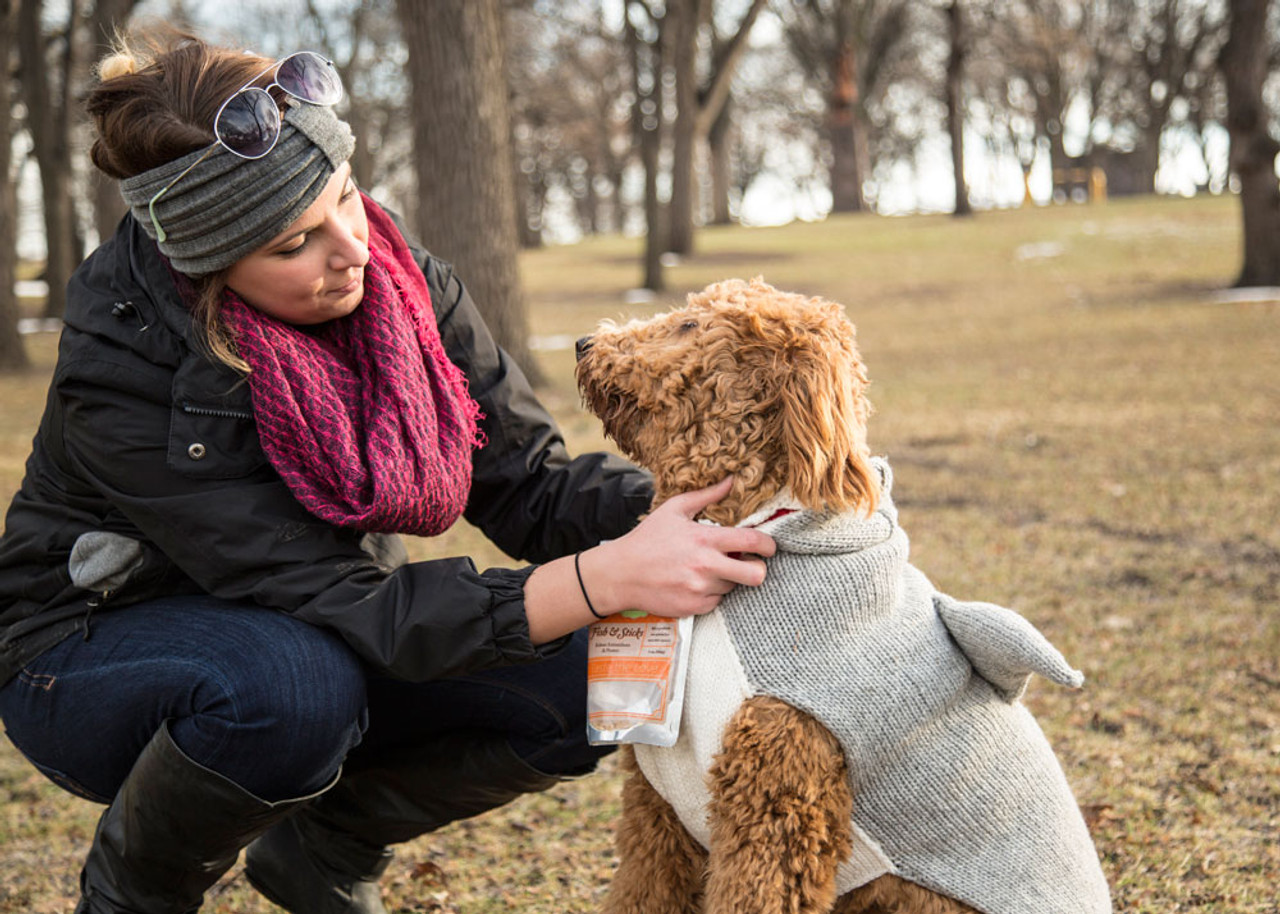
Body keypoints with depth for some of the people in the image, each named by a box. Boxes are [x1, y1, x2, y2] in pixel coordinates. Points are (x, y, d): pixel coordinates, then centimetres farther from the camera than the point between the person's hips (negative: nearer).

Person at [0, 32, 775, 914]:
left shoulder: (404, 284, -15)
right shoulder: (122, 373, -31)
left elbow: (531, 484, -13)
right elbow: (345, 607, -35)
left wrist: (671, 514, -35)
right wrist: (601, 580, -44)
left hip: (317, 641, 5)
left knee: (579, 677, -17)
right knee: (294, 681, -39)